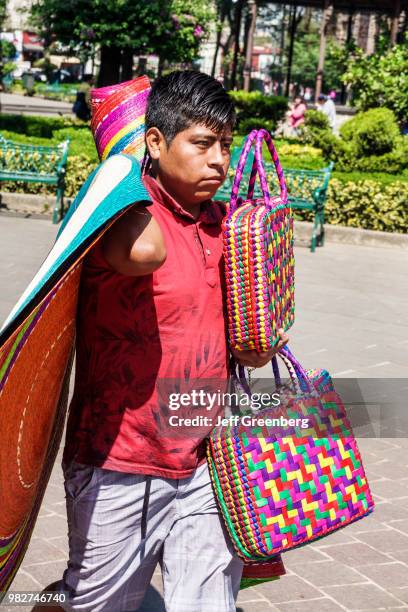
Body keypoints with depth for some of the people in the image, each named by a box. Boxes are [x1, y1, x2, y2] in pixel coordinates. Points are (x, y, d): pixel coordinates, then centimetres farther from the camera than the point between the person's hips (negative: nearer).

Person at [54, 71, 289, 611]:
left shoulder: (223, 223, 8)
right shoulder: (126, 216, -14)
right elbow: (144, 253, -41)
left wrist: (253, 346, -2)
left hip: (204, 463, 6)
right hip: (119, 468, -6)